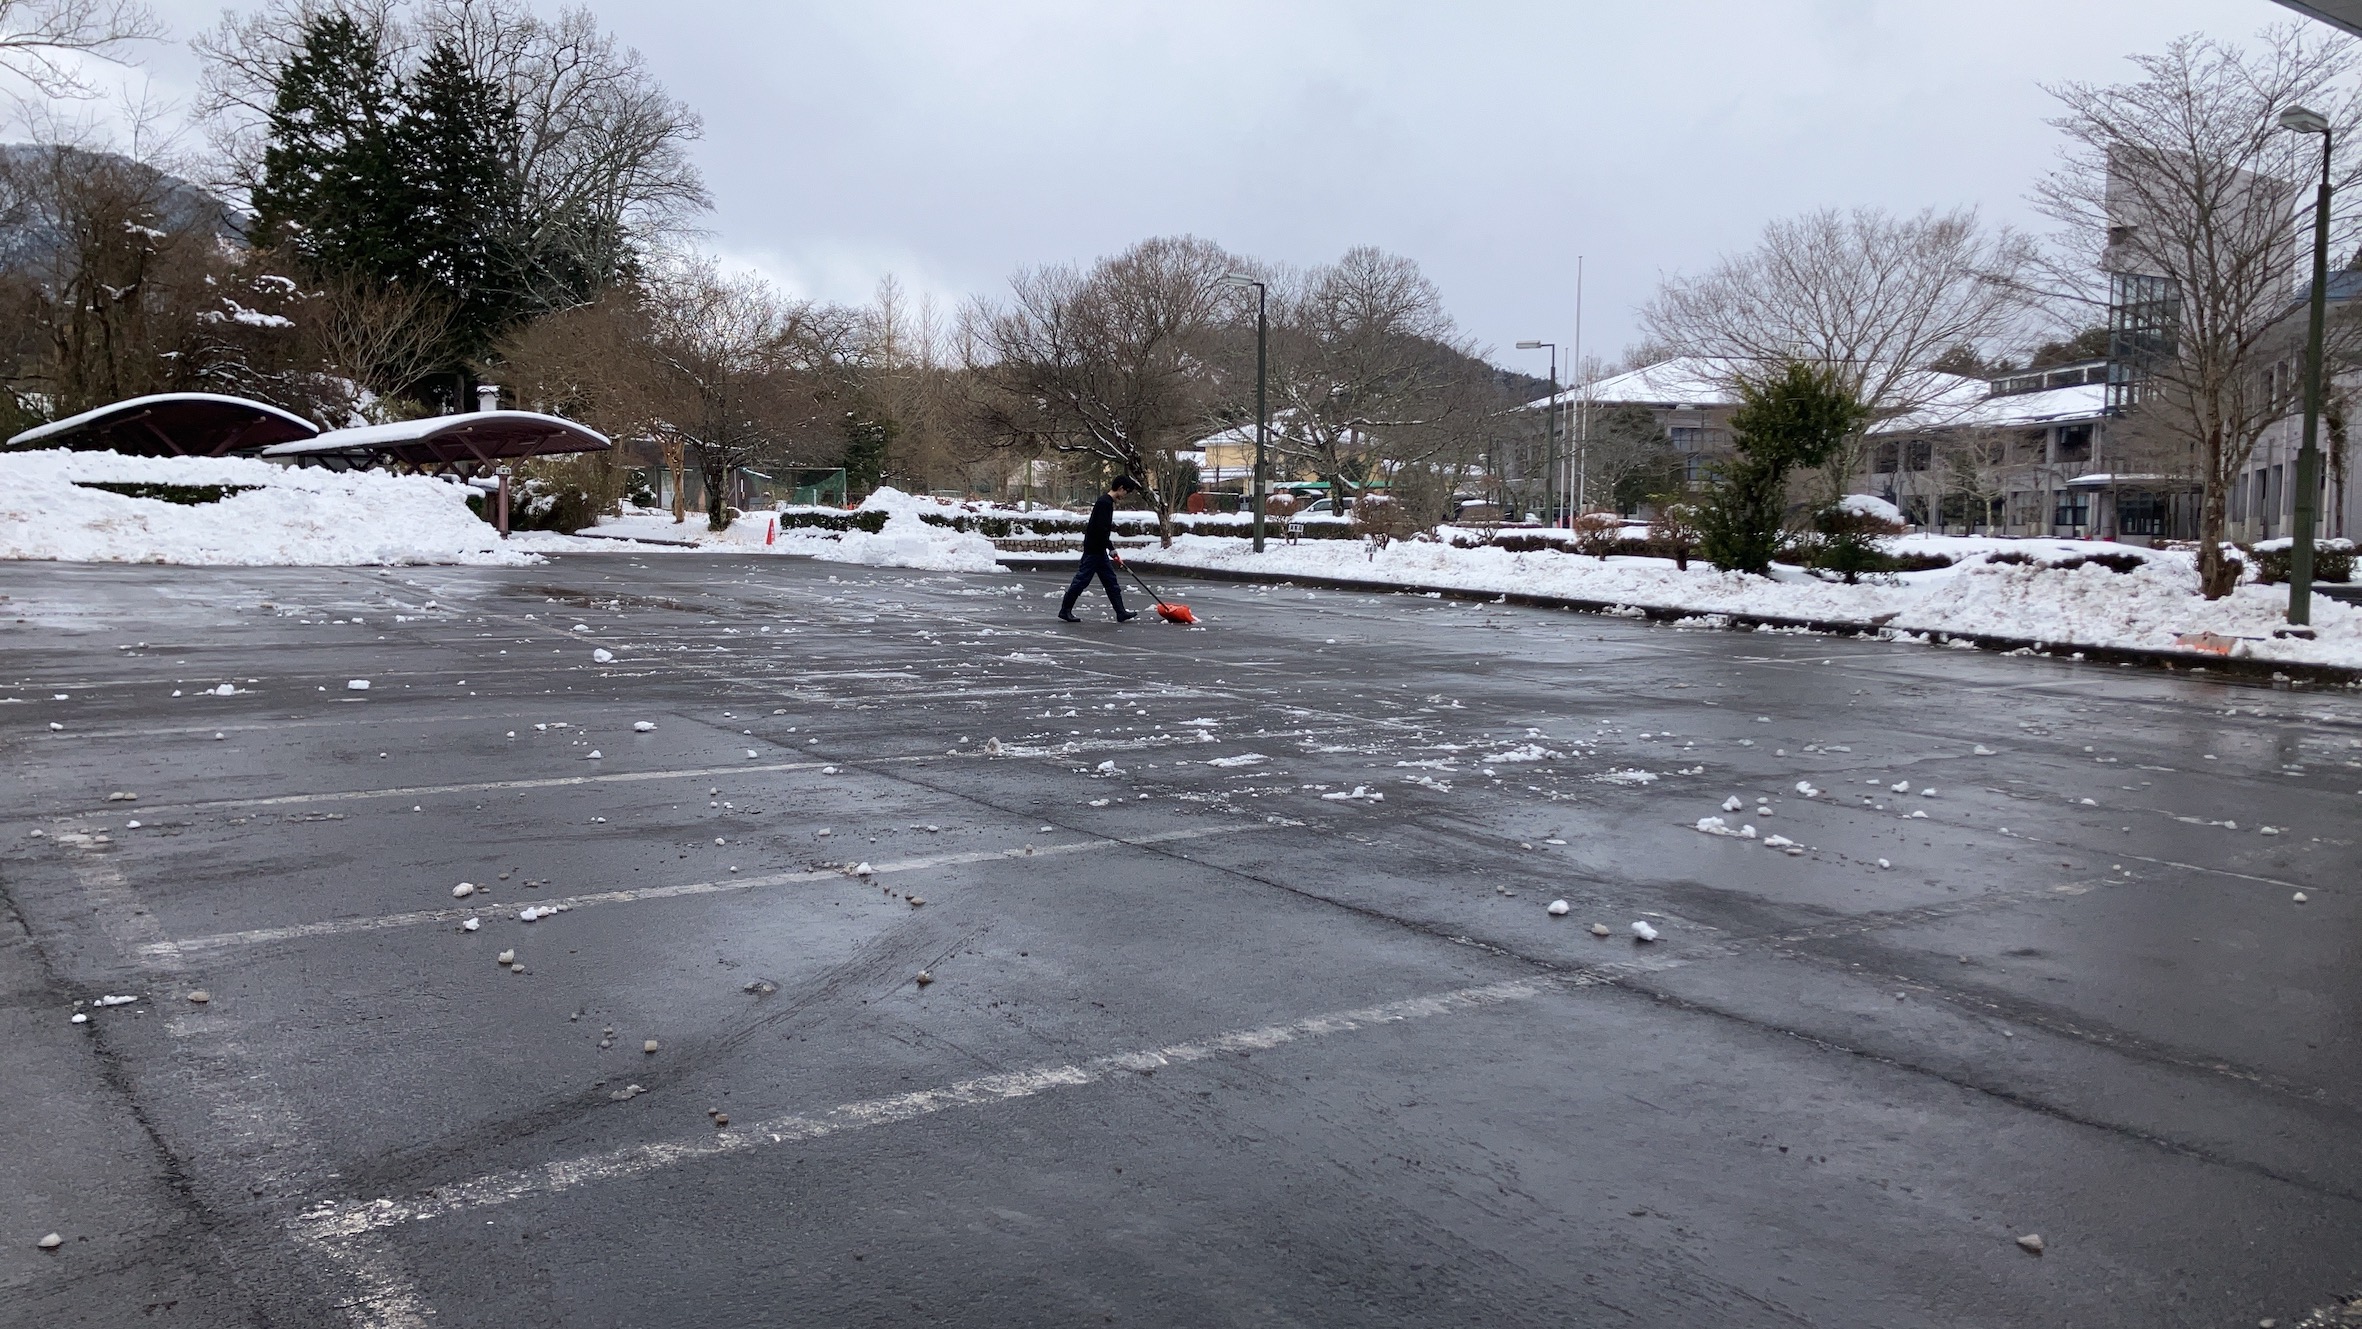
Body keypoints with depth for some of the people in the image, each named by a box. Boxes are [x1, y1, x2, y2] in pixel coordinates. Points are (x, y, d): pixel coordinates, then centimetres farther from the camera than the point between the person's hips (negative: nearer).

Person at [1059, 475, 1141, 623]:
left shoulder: (1106, 501, 14)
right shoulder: (1105, 502, -17)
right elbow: (1101, 528, -24)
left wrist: (1109, 546, 19)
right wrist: (1111, 548, -19)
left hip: (1099, 549, 10)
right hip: (1094, 548, -10)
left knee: (1110, 580, 9)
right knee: (1082, 579, -4)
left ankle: (1121, 613, 11)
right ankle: (1065, 610, 4)